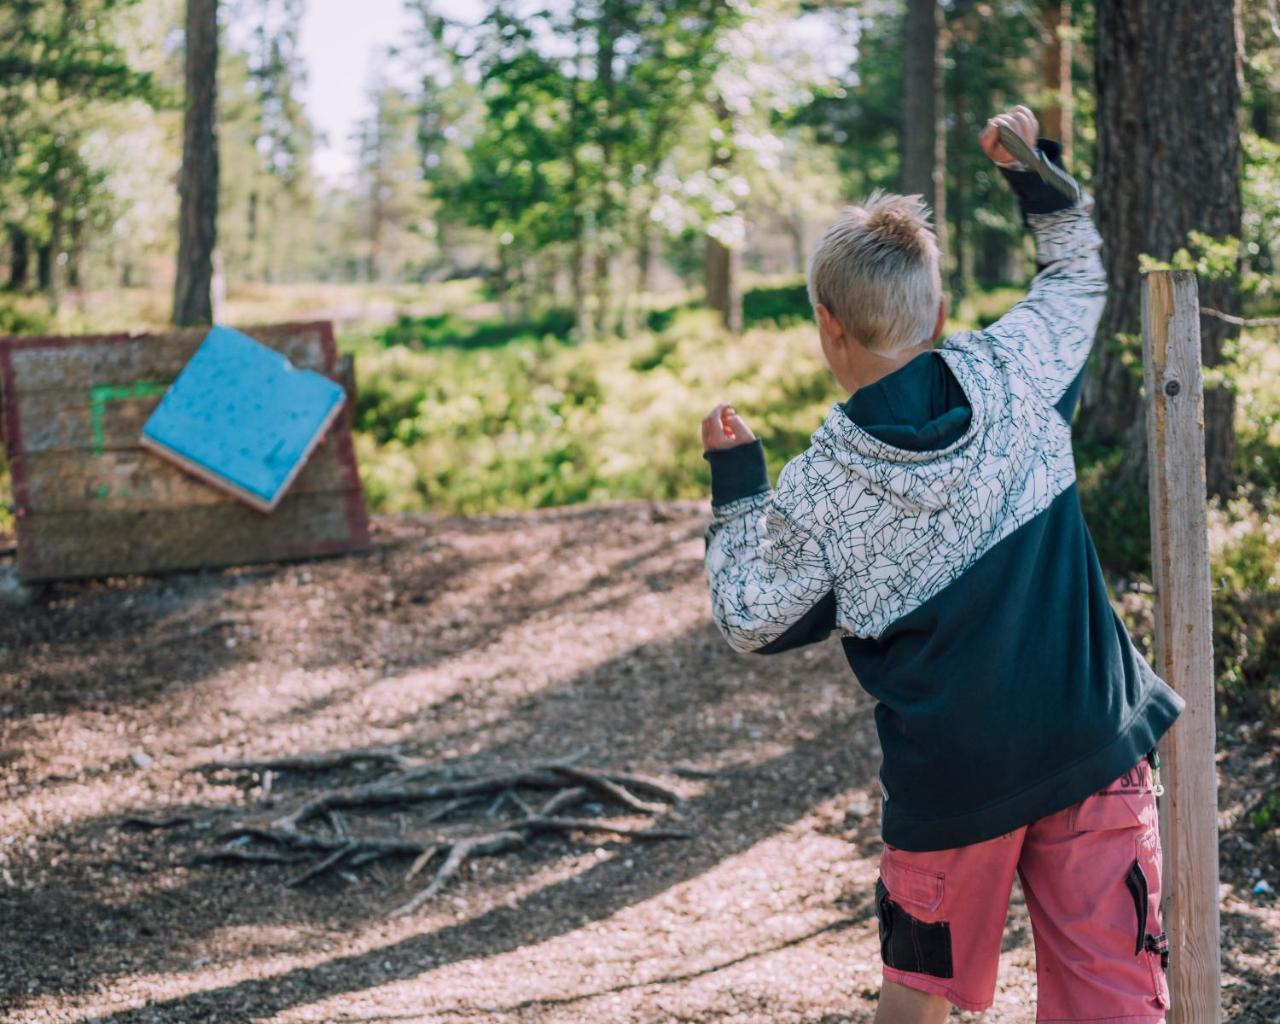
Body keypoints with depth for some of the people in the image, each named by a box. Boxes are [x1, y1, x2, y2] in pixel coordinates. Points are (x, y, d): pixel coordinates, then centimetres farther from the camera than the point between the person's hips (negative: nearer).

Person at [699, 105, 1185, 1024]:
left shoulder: (817, 495, -10)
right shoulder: (1014, 372, -4)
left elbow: (751, 622, 4)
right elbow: (1080, 275, 17)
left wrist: (735, 486, 12)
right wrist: (1035, 169, 25)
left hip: (953, 781, -1)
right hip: (1097, 748, 1)